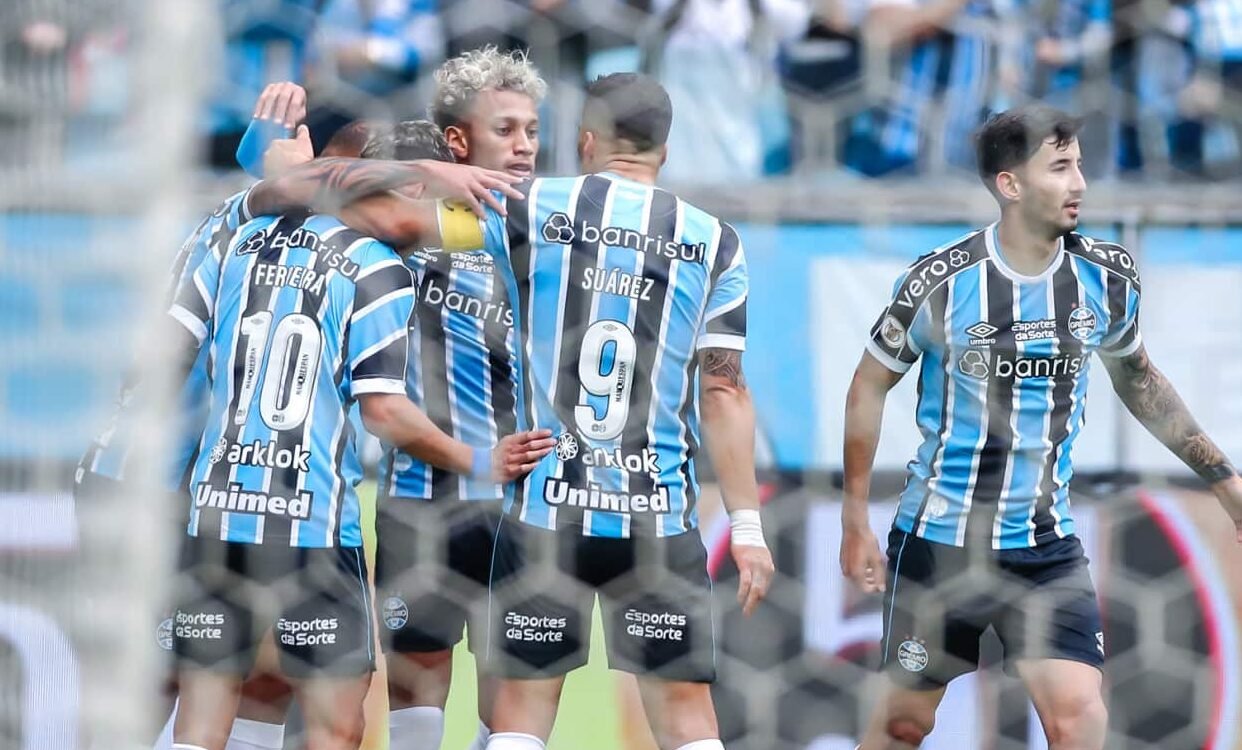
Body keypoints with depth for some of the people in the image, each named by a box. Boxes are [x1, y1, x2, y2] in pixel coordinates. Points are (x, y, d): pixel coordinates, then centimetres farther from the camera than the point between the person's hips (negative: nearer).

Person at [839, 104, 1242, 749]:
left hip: (1046, 547, 2)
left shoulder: (1107, 277, -3)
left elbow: (1138, 380, 16)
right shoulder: (941, 282, -14)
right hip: (939, 540, -2)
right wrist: (855, 522, 0)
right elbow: (869, 387, -1)